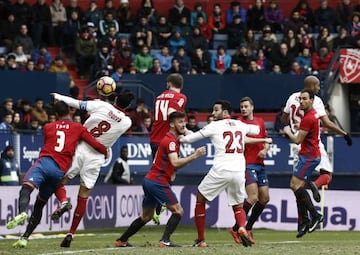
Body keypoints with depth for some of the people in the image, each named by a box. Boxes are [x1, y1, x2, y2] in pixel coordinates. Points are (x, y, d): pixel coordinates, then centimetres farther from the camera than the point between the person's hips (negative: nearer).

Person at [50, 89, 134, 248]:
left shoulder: (101, 106, -7)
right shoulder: (126, 122, -1)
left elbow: (78, 104, -3)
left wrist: (59, 97, 12)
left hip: (80, 150, -2)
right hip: (96, 158, 2)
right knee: (84, 196, 10)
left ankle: (63, 201, -22)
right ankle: (71, 233, 8)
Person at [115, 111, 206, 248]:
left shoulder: (173, 139, 17)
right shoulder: (171, 141, -14)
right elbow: (175, 162, -28)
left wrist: (172, 172, 10)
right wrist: (194, 156, -32)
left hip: (149, 180, 10)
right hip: (158, 181, -10)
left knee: (146, 216, 18)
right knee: (178, 211, -8)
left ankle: (121, 241, 21)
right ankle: (165, 240, -17)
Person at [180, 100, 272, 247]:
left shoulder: (214, 126, 1)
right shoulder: (240, 125, 15)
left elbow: (191, 138, 6)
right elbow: (256, 130, 35)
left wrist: (181, 139, 25)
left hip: (220, 171, -4)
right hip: (239, 172, 4)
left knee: (200, 199, 16)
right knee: (238, 206, 19)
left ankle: (200, 240, 13)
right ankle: (242, 227, -16)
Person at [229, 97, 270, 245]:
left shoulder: (260, 122, 14)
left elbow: (266, 141, 20)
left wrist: (265, 150, 0)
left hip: (260, 164, 7)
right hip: (247, 164, -7)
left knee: (265, 198, 6)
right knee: (253, 197, -18)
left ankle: (248, 228, 18)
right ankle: (236, 229, -10)